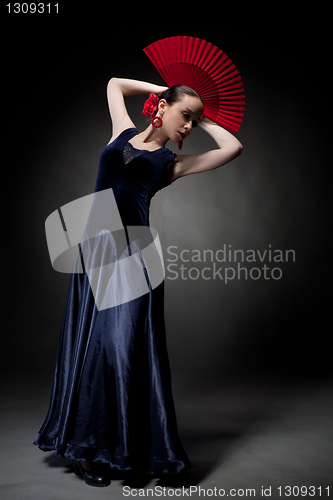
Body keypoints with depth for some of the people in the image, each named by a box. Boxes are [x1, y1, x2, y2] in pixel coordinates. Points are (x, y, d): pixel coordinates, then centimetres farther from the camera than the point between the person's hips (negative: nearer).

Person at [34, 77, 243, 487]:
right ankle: (86, 448, 18)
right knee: (89, 345, 5)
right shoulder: (124, 135, 17)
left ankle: (99, 447, 12)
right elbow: (115, 83, 31)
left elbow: (233, 147, 6)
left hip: (132, 256, -2)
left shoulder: (171, 163, 12)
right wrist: (165, 91, 27)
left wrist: (202, 119, 16)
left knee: (121, 346, -4)